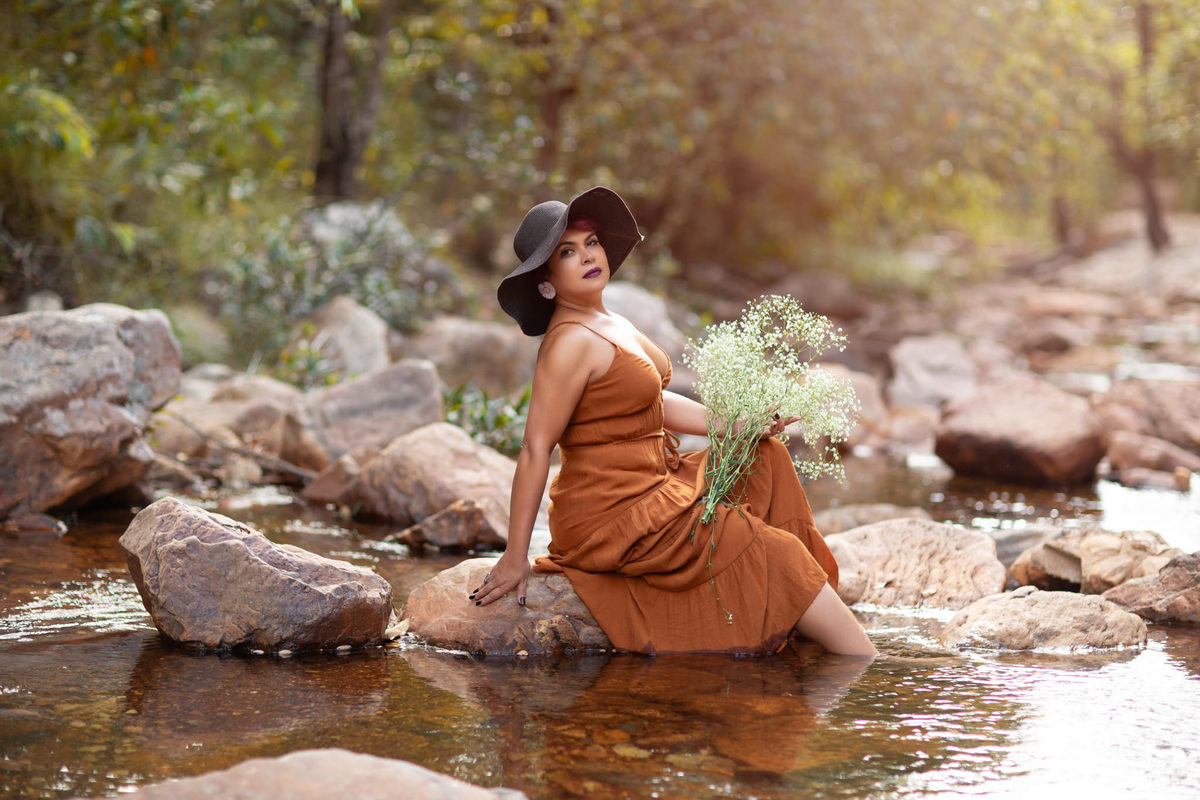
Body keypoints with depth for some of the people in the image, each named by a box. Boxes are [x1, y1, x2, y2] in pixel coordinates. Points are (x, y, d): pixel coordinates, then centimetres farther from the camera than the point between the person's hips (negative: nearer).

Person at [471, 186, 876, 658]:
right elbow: (535, 449, -21)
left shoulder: (608, 323, 10)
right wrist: (516, 556, -21)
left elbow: (654, 403, 17)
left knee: (765, 460, 13)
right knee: (775, 558, -6)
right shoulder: (572, 342, -20)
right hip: (615, 519, -10)